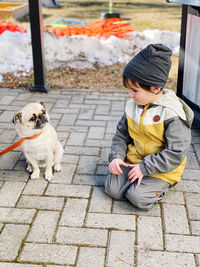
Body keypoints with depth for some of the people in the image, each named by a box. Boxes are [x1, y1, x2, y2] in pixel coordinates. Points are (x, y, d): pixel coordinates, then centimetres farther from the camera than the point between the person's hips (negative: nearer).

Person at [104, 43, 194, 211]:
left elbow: (176, 154, -22)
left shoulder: (172, 113, -21)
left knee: (138, 197, -21)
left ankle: (161, 186, 8)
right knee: (112, 188, -9)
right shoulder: (133, 105, -1)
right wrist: (116, 156, -6)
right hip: (134, 160, 6)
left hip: (161, 169, -5)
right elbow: (122, 133, 11)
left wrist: (145, 167, -23)